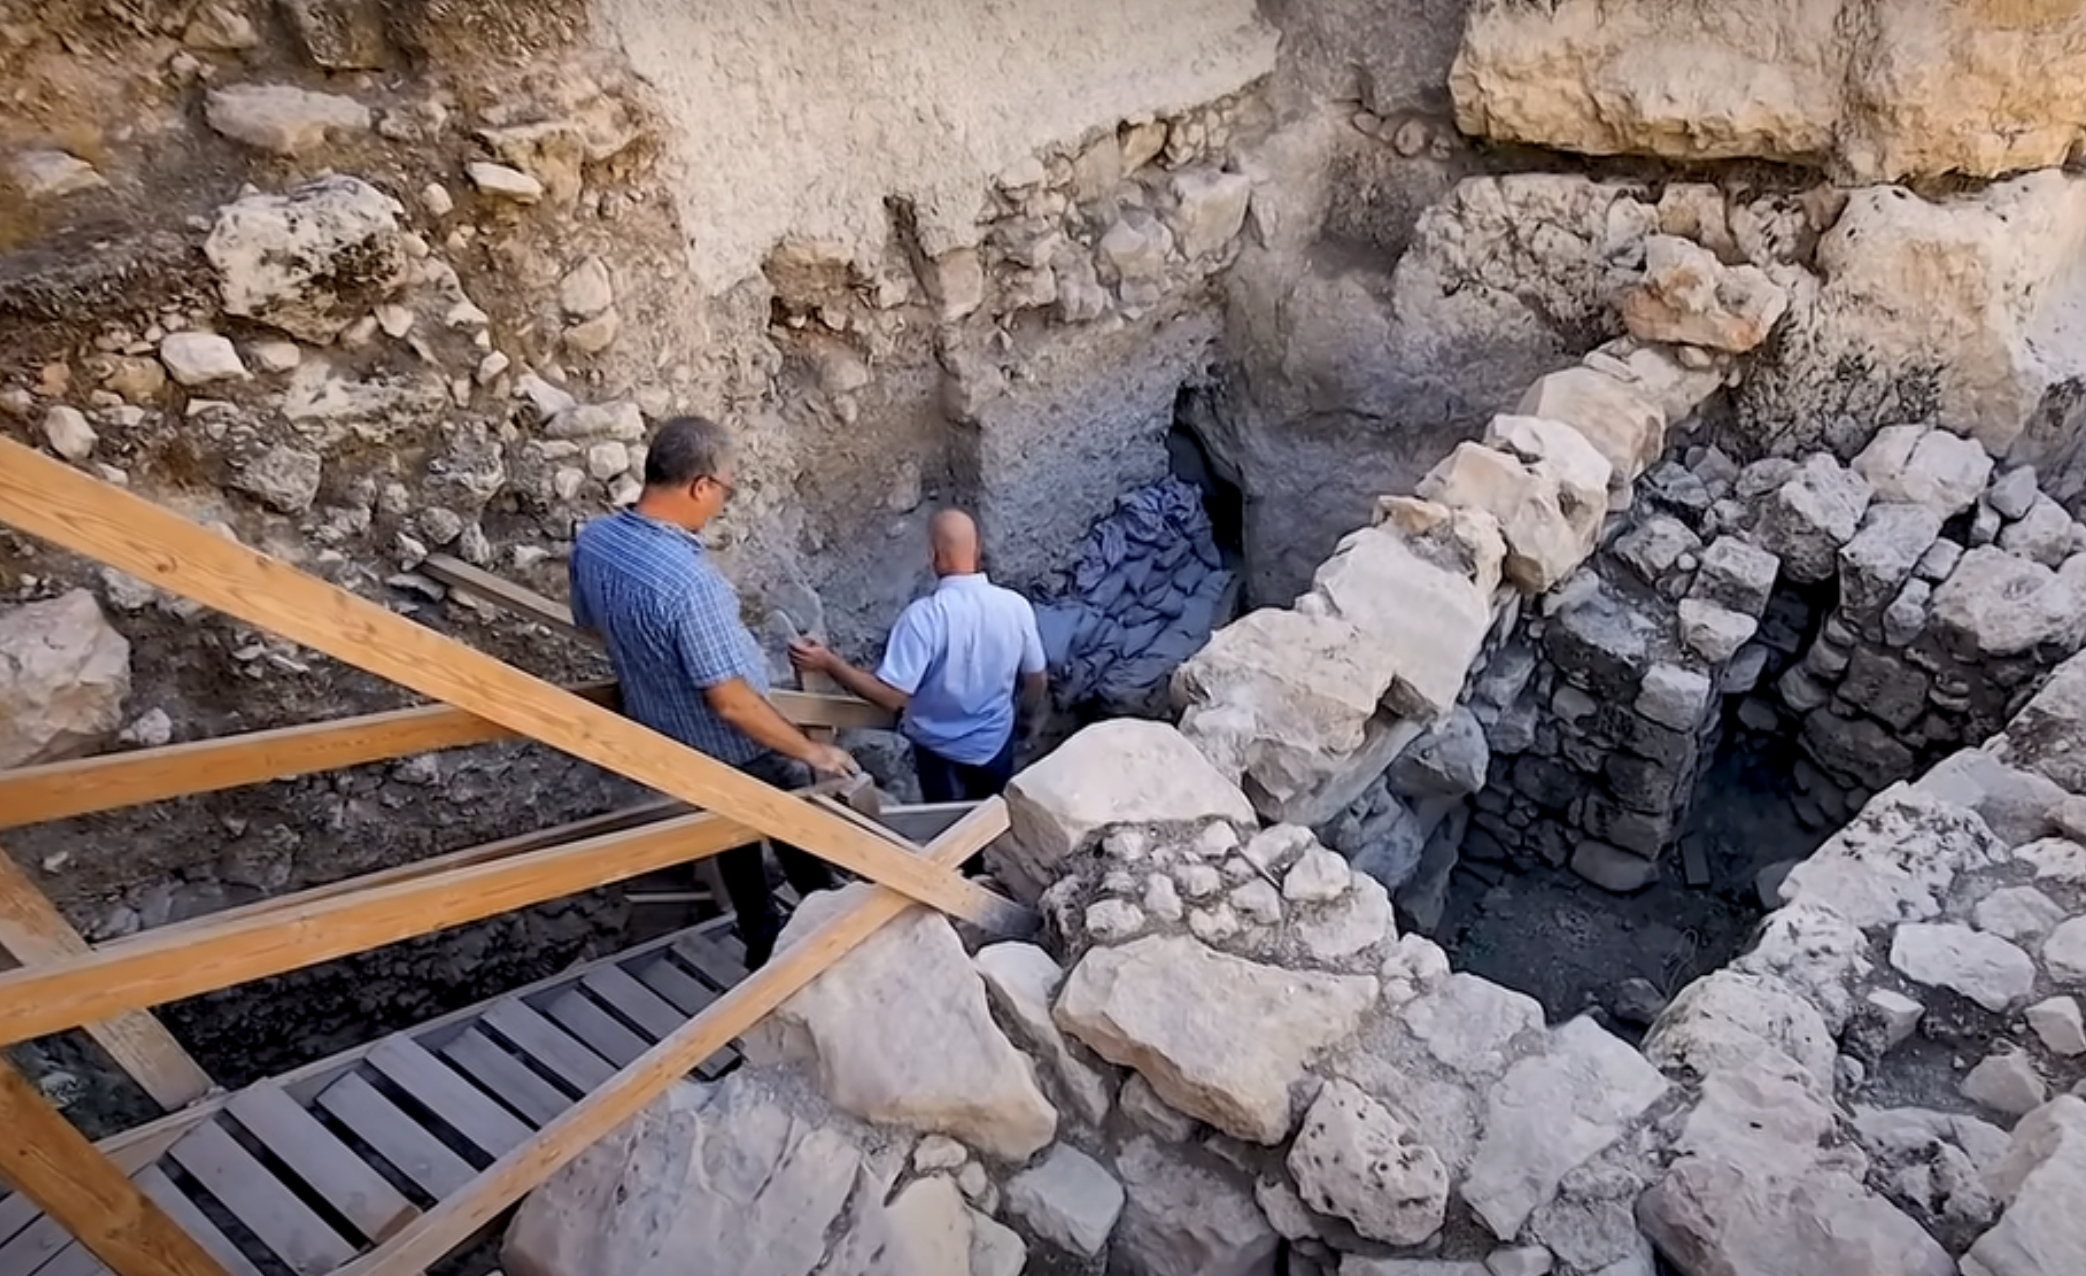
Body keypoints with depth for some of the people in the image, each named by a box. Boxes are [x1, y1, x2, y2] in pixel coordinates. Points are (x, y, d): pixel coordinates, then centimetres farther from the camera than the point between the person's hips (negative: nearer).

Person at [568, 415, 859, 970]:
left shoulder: (591, 539, -13)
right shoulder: (687, 580, -38)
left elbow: (589, 622, 7)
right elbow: (729, 701, -33)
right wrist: (812, 751, -22)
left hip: (663, 734, 8)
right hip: (735, 748, -8)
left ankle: (761, 939, 47)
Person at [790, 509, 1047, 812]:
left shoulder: (924, 615, -28)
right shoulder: (1016, 606, -16)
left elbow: (892, 696, -28)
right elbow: (1037, 679, -3)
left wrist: (828, 663, -22)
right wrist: (1029, 717, 17)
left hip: (941, 749, -3)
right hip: (995, 742, 3)